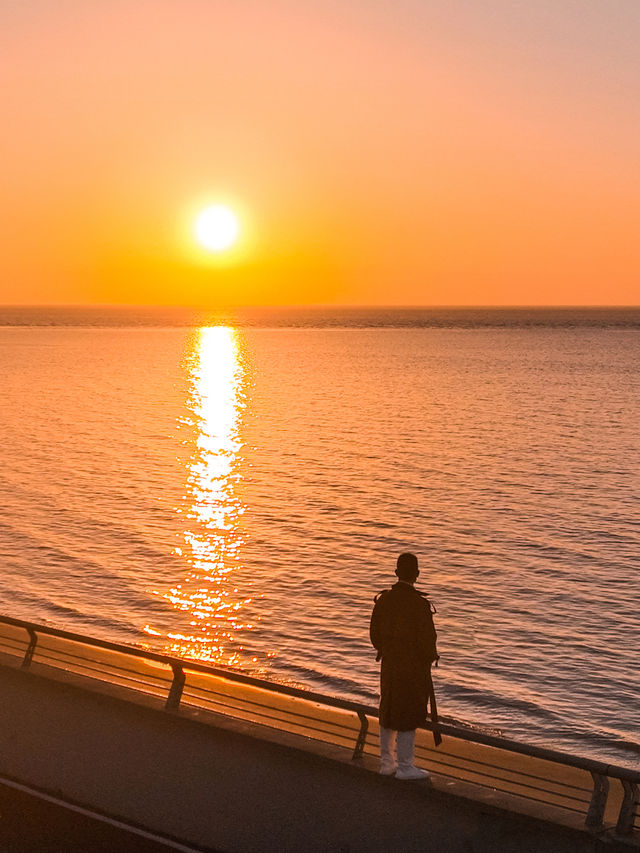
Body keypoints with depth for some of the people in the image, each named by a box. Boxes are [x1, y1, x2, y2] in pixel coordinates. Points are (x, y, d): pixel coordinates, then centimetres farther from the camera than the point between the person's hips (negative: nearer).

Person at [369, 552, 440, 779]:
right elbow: (427, 639, -17)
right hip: (413, 667, -6)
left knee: (389, 712, 16)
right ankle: (404, 766, 11)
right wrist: (429, 658, 3)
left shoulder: (383, 599, -1)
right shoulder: (420, 604, -20)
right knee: (409, 715, 3)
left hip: (389, 665, 6)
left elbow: (374, 634, 7)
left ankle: (386, 762, 27)